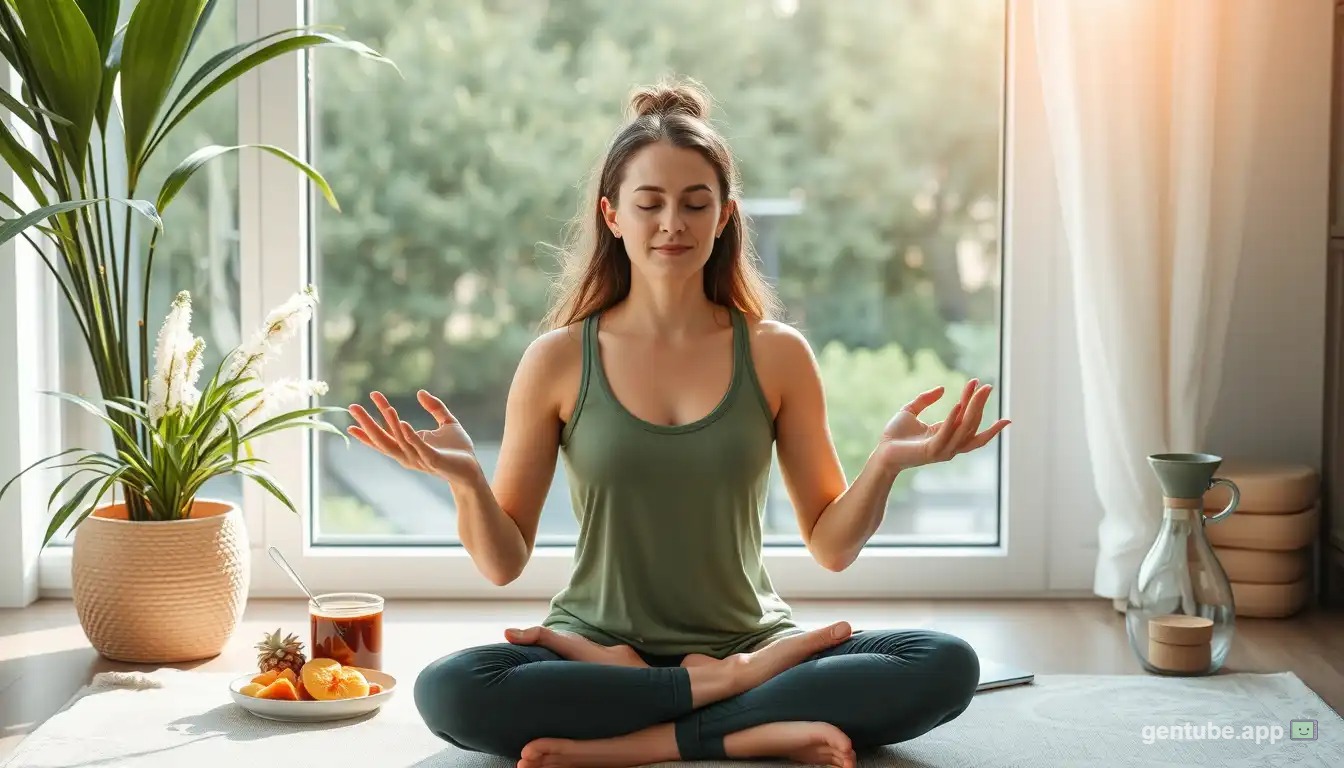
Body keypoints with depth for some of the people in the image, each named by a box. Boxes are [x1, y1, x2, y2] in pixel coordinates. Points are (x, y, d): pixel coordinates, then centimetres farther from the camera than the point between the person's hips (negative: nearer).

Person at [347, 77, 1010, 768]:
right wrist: (466, 479, -19)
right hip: (599, 648, 0)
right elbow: (503, 563, 1)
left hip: (748, 641, 1)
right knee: (447, 690, -32)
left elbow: (832, 546, 3)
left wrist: (885, 463, -14)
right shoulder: (558, 360, -2)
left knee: (947, 666, -25)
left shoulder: (776, 354, 0)